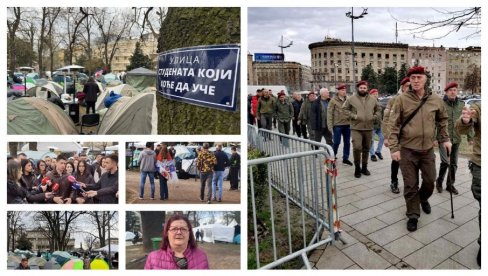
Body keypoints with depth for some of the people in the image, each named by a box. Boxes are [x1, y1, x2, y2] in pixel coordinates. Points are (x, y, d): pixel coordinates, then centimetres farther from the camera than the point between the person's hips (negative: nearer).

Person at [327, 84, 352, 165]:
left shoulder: (348, 99, 6)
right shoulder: (333, 100, -6)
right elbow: (330, 114, -7)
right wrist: (330, 126, -11)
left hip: (347, 124, 4)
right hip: (337, 125, -4)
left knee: (347, 142, 9)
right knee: (336, 142, 1)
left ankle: (345, 158, 20)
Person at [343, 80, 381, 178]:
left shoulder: (373, 99, 8)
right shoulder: (351, 99, -2)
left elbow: (378, 110, 18)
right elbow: (345, 109, 0)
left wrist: (374, 117, 0)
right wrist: (354, 116, -12)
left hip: (369, 128, 4)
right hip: (356, 128, -4)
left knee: (366, 149, 11)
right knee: (357, 148, -15)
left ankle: (364, 167, 26)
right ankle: (357, 168, 3)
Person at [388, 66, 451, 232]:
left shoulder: (435, 100, 1)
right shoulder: (402, 99, -9)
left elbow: (442, 121, 16)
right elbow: (394, 125, -9)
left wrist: (445, 139, 11)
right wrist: (394, 148, -13)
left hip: (428, 149, 3)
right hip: (407, 150, -3)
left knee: (430, 180, 14)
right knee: (410, 185, 4)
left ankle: (423, 199, 46)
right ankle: (413, 216, 20)